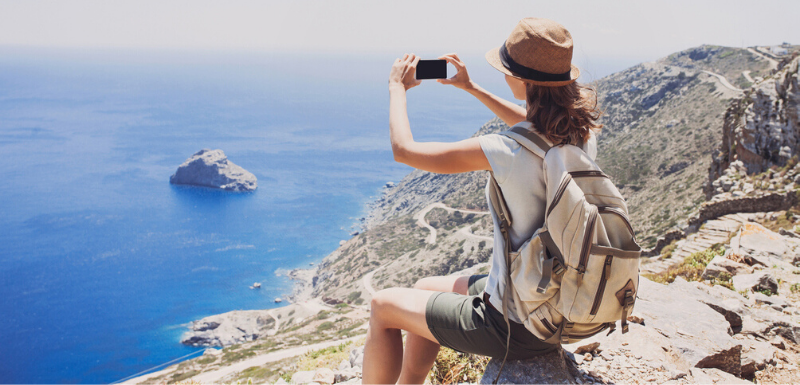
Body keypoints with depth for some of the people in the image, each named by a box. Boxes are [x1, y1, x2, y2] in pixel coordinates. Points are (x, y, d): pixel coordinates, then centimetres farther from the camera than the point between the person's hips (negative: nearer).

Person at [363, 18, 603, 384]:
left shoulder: (507, 153, -30)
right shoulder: (582, 132, -7)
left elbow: (404, 149, -20)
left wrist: (397, 87, -2)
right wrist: (472, 88, 23)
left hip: (517, 328, -8)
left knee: (383, 306, 11)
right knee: (426, 288, 27)